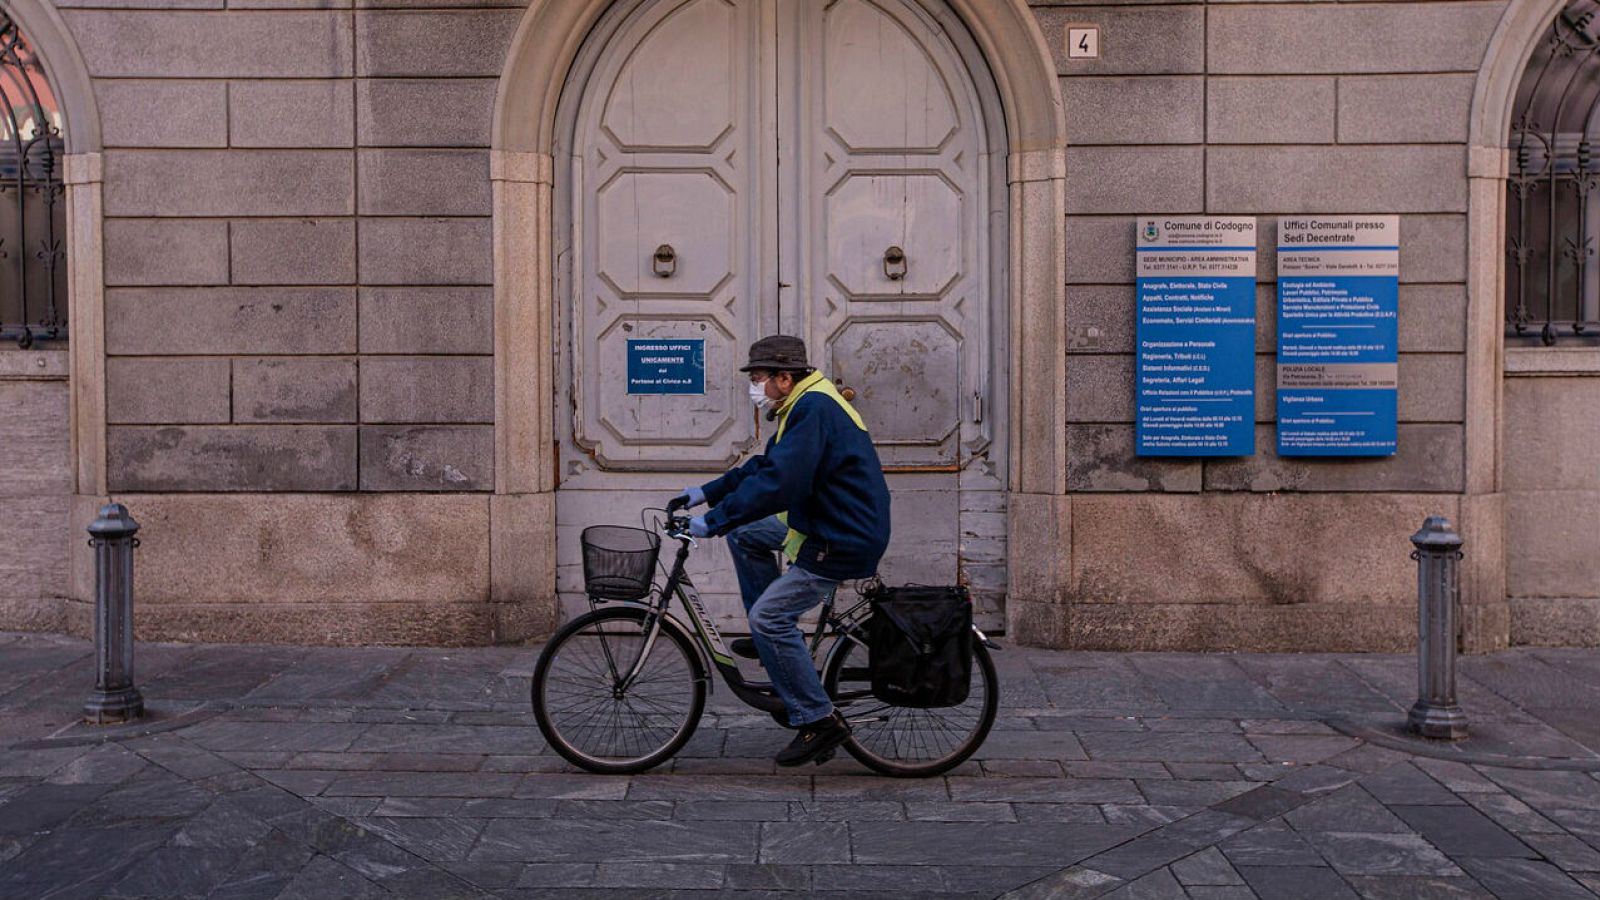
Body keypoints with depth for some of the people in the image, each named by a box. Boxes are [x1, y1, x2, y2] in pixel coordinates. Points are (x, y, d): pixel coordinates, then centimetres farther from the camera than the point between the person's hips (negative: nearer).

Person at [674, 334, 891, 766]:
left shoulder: (813, 410, -20)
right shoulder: (805, 406, 14)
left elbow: (777, 484, -28)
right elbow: (764, 466, 22)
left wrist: (712, 521, -23)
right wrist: (706, 493, 17)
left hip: (844, 542, -11)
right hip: (827, 525, 11)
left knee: (768, 617, -11)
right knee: (744, 533, 17)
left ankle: (819, 721, -5)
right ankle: (775, 638, 20)